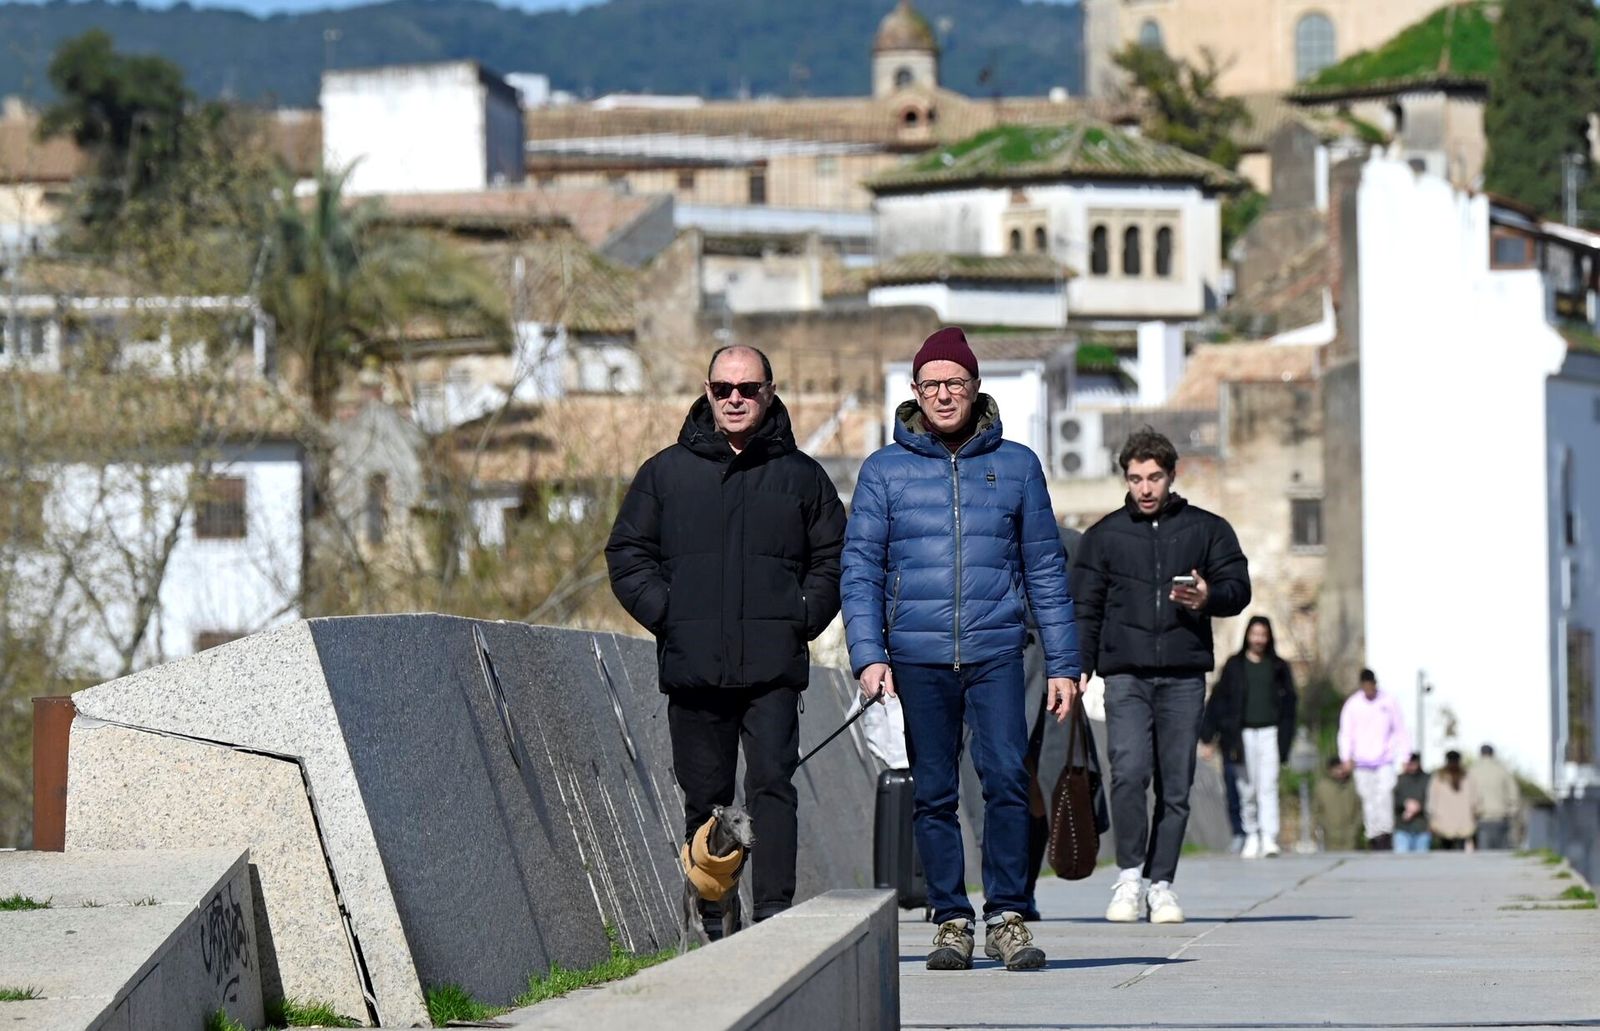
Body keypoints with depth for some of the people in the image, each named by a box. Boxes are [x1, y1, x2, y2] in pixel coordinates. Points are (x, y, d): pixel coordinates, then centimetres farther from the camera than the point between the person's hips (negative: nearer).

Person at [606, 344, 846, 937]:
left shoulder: (800, 475, 11)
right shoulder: (667, 472, 11)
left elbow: (833, 558, 14)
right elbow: (627, 555, 12)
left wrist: (801, 617, -1)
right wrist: (666, 615, -2)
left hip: (773, 666, -1)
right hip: (692, 666, 1)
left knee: (773, 783, -12)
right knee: (704, 795, 4)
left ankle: (774, 912, -16)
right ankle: (715, 924, 8)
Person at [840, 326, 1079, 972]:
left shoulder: (1016, 465, 10)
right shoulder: (884, 471, 8)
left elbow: (1045, 569, 12)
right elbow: (860, 568, 5)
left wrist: (1063, 664, 7)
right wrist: (868, 654, -8)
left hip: (997, 652, -1)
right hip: (917, 657, 1)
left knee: (1007, 778, -14)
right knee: (934, 795, 2)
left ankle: (1007, 915, -7)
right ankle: (951, 920, 9)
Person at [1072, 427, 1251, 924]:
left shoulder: (1207, 530, 11)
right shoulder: (1104, 536, 12)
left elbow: (1238, 587, 9)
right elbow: (1085, 607, 12)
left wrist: (1209, 597, -13)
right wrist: (1078, 669, 2)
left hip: (1184, 675, 1)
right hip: (1126, 674, -1)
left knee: (1175, 786, 1)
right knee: (1129, 772, -17)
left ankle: (1162, 883, 9)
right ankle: (1129, 876, -7)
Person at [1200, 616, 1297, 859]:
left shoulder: (1278, 668, 9)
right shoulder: (1234, 666, 6)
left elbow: (1289, 703, 10)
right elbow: (1218, 701, 5)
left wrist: (1285, 737, 0)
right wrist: (1209, 738, 1)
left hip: (1269, 733, 0)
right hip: (1242, 735, 0)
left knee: (1268, 786, -11)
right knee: (1247, 790, 3)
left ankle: (1269, 838, -17)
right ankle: (1252, 836, 14)